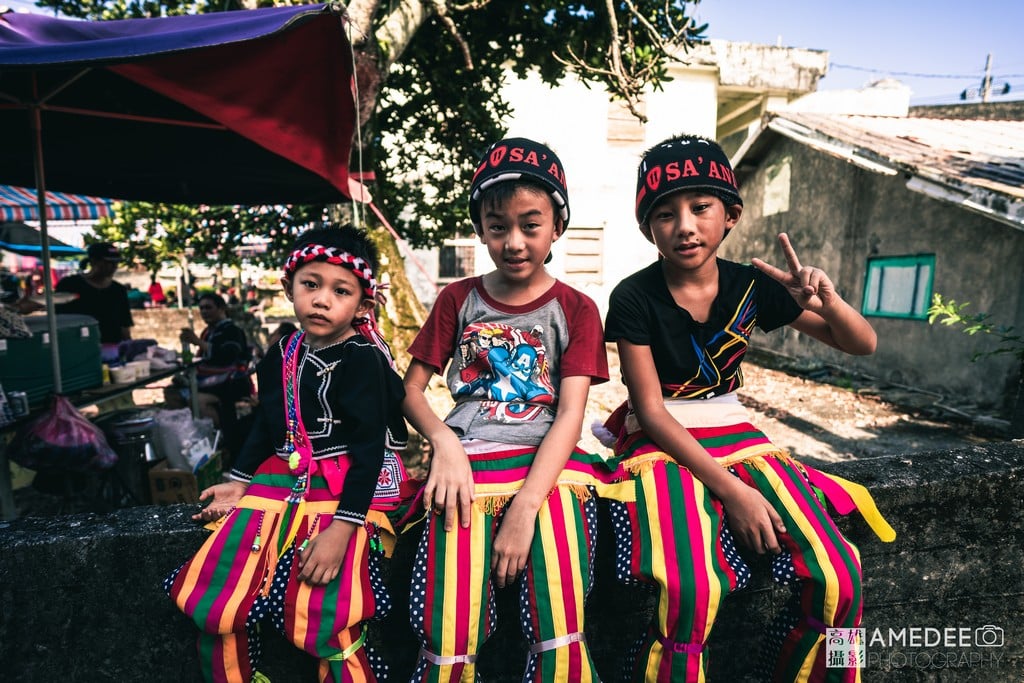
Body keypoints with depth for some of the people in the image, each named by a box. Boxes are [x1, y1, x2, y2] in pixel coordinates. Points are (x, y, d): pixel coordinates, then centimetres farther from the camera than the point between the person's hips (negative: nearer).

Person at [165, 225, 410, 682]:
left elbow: (369, 447, -17)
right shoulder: (281, 356, 9)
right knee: (215, 601, 8)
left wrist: (342, 527, -21)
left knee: (324, 623, -16)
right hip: (279, 485, 7)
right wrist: (241, 482, 14)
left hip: (345, 494, -6)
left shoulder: (363, 359, -13)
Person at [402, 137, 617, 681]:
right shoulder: (458, 300, 13)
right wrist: (444, 443, -11)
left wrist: (525, 507, -16)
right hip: (468, 465, 1)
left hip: (547, 466, 0)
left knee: (560, 636, -18)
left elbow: (570, 415, -4)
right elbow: (411, 389, 10)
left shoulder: (575, 309, 7)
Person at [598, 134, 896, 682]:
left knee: (838, 578, -12)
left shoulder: (752, 287, 0)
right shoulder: (635, 298, -11)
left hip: (737, 438, 5)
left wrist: (827, 299, -15)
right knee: (690, 590, -30)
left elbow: (861, 345, 8)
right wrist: (730, 490, -17)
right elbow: (652, 411, -12)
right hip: (665, 446, -4)